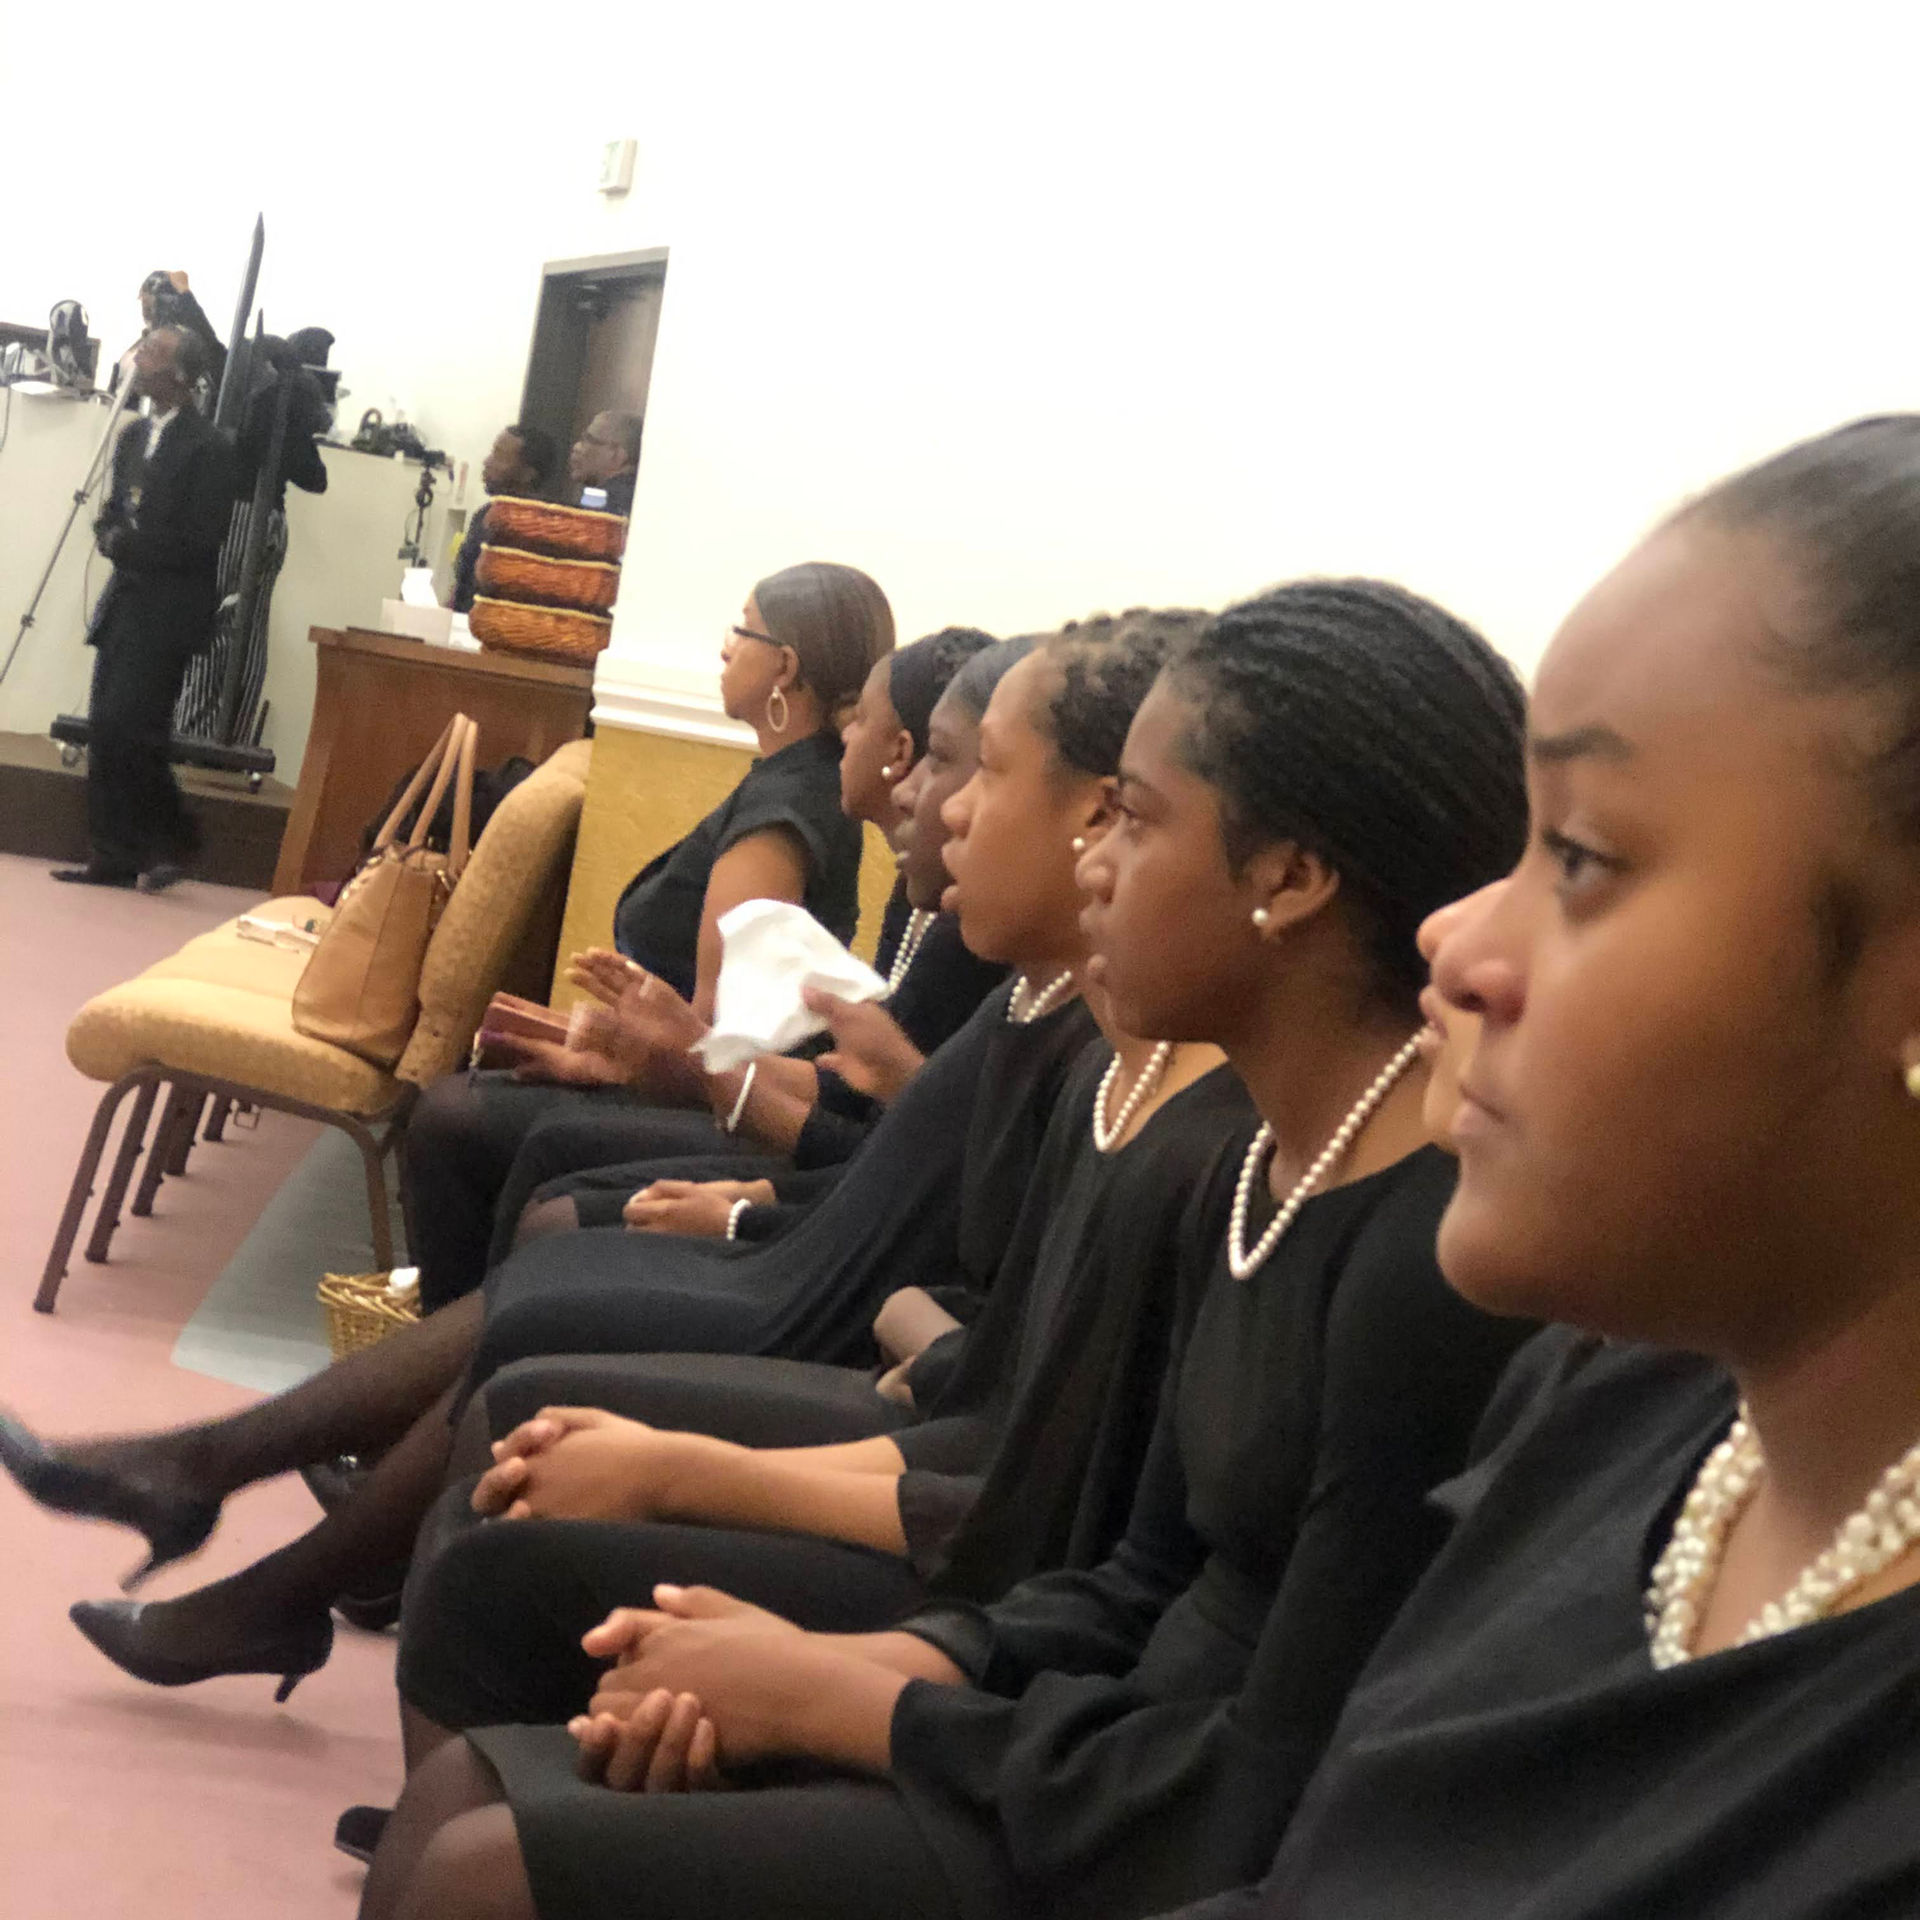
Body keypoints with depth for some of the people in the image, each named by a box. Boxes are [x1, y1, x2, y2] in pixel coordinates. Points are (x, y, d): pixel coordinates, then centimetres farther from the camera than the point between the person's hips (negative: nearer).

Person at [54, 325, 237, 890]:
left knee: (129, 731, -11)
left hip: (167, 610, -8)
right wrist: (115, 538, -5)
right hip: (124, 601, 8)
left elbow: (198, 540, -15)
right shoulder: (134, 435, 14)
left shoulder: (208, 446, -10)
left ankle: (173, 841, 7)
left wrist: (127, 541, -11)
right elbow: (111, 516, 17)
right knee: (105, 731, 5)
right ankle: (112, 855, 11)